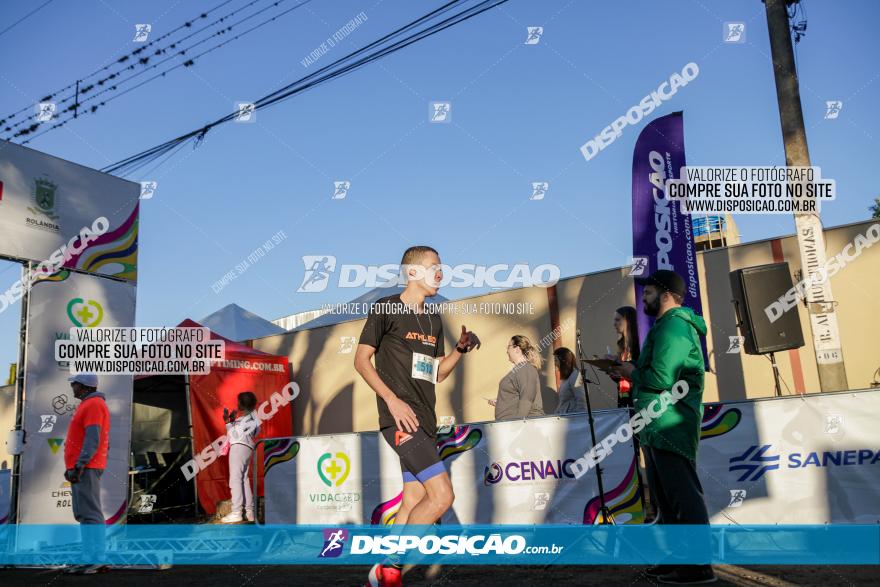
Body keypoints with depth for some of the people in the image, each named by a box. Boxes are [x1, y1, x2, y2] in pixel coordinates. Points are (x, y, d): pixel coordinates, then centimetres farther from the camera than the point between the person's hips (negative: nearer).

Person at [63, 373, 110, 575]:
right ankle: (90, 558, 13)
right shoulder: (88, 404, 22)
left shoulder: (93, 405, -10)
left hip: (86, 468, -11)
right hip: (81, 468, 11)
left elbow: (92, 439, -20)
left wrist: (80, 465, -24)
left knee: (90, 513, -12)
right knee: (84, 514, 10)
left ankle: (95, 560, -13)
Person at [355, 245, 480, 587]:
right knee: (442, 495, -16)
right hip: (400, 417, -8)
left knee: (413, 501, 8)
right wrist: (392, 399, -17)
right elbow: (361, 360, -6)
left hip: (425, 421, 8)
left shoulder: (434, 321, 19)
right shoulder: (386, 309, -3)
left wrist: (460, 349, 5)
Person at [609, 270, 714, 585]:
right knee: (667, 499, 15)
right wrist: (633, 373, 10)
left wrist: (633, 373, -5)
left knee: (683, 496, -8)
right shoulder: (670, 325, 21)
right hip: (659, 428, 11)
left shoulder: (673, 326, -13)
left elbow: (661, 378, -23)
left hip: (669, 426, -11)